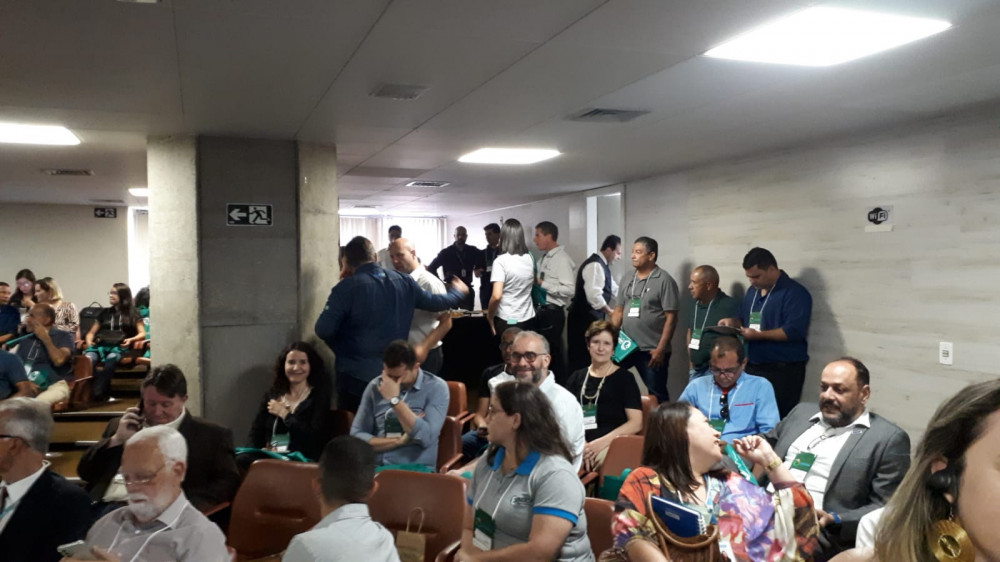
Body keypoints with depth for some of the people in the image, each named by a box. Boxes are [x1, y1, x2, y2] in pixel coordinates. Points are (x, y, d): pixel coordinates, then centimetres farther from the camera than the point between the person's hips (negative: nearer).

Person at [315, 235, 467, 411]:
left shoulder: (346, 287, -14)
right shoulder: (403, 280, 0)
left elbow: (323, 330, -16)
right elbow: (433, 302, 12)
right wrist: (457, 292, 32)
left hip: (355, 374, -4)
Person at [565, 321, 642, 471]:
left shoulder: (625, 378, 10)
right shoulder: (577, 377, 21)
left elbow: (636, 422, 1)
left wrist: (602, 442, -13)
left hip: (612, 444, -3)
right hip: (580, 443, 3)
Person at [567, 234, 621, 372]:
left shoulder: (602, 265, 16)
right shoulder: (595, 265, -18)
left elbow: (614, 290, 22)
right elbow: (594, 295, -26)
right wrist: (610, 311, -15)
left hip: (592, 318, 10)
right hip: (584, 318, -10)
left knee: (591, 357, 12)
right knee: (582, 358, -7)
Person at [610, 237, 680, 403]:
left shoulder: (664, 280, -7)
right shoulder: (626, 279, 11)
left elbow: (671, 318, -10)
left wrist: (661, 349, -15)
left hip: (652, 350, -5)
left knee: (657, 394, 3)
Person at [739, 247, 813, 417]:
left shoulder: (795, 293, -12)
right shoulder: (752, 292, 14)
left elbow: (794, 331, -21)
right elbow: (744, 320, 23)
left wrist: (758, 335, -21)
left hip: (783, 371, -8)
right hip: (752, 367, 8)